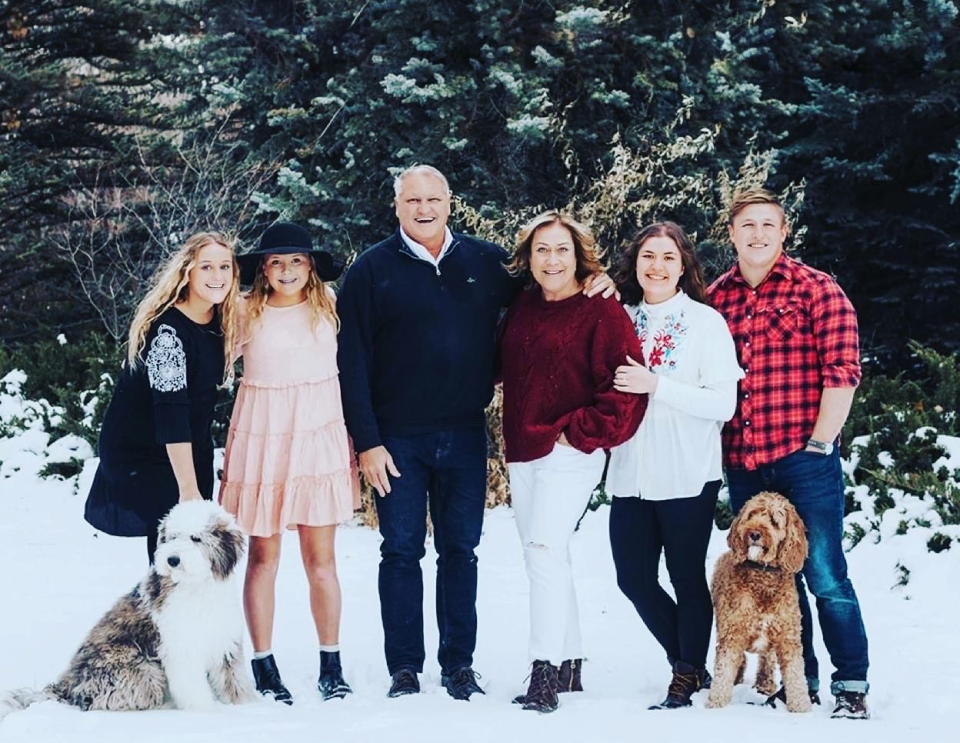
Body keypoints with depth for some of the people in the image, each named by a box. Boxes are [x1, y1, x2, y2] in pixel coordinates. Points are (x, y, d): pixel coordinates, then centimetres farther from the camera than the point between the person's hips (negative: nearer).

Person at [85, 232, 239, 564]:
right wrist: (188, 489, -30)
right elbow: (170, 412, -28)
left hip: (192, 449, 8)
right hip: (141, 453, -8)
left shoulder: (221, 321, 0)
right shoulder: (168, 328, -24)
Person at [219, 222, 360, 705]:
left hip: (319, 435, 1)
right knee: (263, 556, 3)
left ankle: (331, 667, 12)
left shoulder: (329, 306, 4)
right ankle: (264, 668, 12)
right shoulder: (246, 313, -1)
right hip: (261, 437, -1)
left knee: (321, 557, 3)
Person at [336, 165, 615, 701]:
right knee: (402, 552, 3)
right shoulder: (372, 270, -1)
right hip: (398, 438, -2)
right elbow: (353, 361, -4)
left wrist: (597, 287, -2)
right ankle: (405, 669, 12)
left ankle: (459, 665, 17)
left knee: (461, 550, 8)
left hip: (465, 436, 2)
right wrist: (367, 441, -10)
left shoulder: (488, 261, 6)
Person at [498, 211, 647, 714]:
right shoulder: (521, 309, 11)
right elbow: (501, 368, 23)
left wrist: (579, 432, -13)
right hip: (521, 454, 7)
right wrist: (514, 438, 11)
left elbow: (625, 389, -14)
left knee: (545, 552, -18)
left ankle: (545, 673, -16)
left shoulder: (601, 313, -8)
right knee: (545, 559, 13)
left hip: (570, 454, -7)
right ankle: (570, 663, 24)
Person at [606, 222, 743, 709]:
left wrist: (656, 385, -18)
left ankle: (689, 676, 20)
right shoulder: (622, 318, 8)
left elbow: (724, 403, -11)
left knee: (686, 575, 4)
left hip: (688, 475, -4)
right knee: (634, 577, 7)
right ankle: (686, 661, 28)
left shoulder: (706, 321, -3)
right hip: (632, 473, 5)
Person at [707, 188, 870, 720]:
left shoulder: (816, 289, -3)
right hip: (742, 463, 5)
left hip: (803, 458, -5)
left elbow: (842, 371, -7)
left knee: (825, 576, -3)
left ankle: (852, 686, 8)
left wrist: (820, 443, -11)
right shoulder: (715, 297, 9)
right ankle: (799, 684, 22)